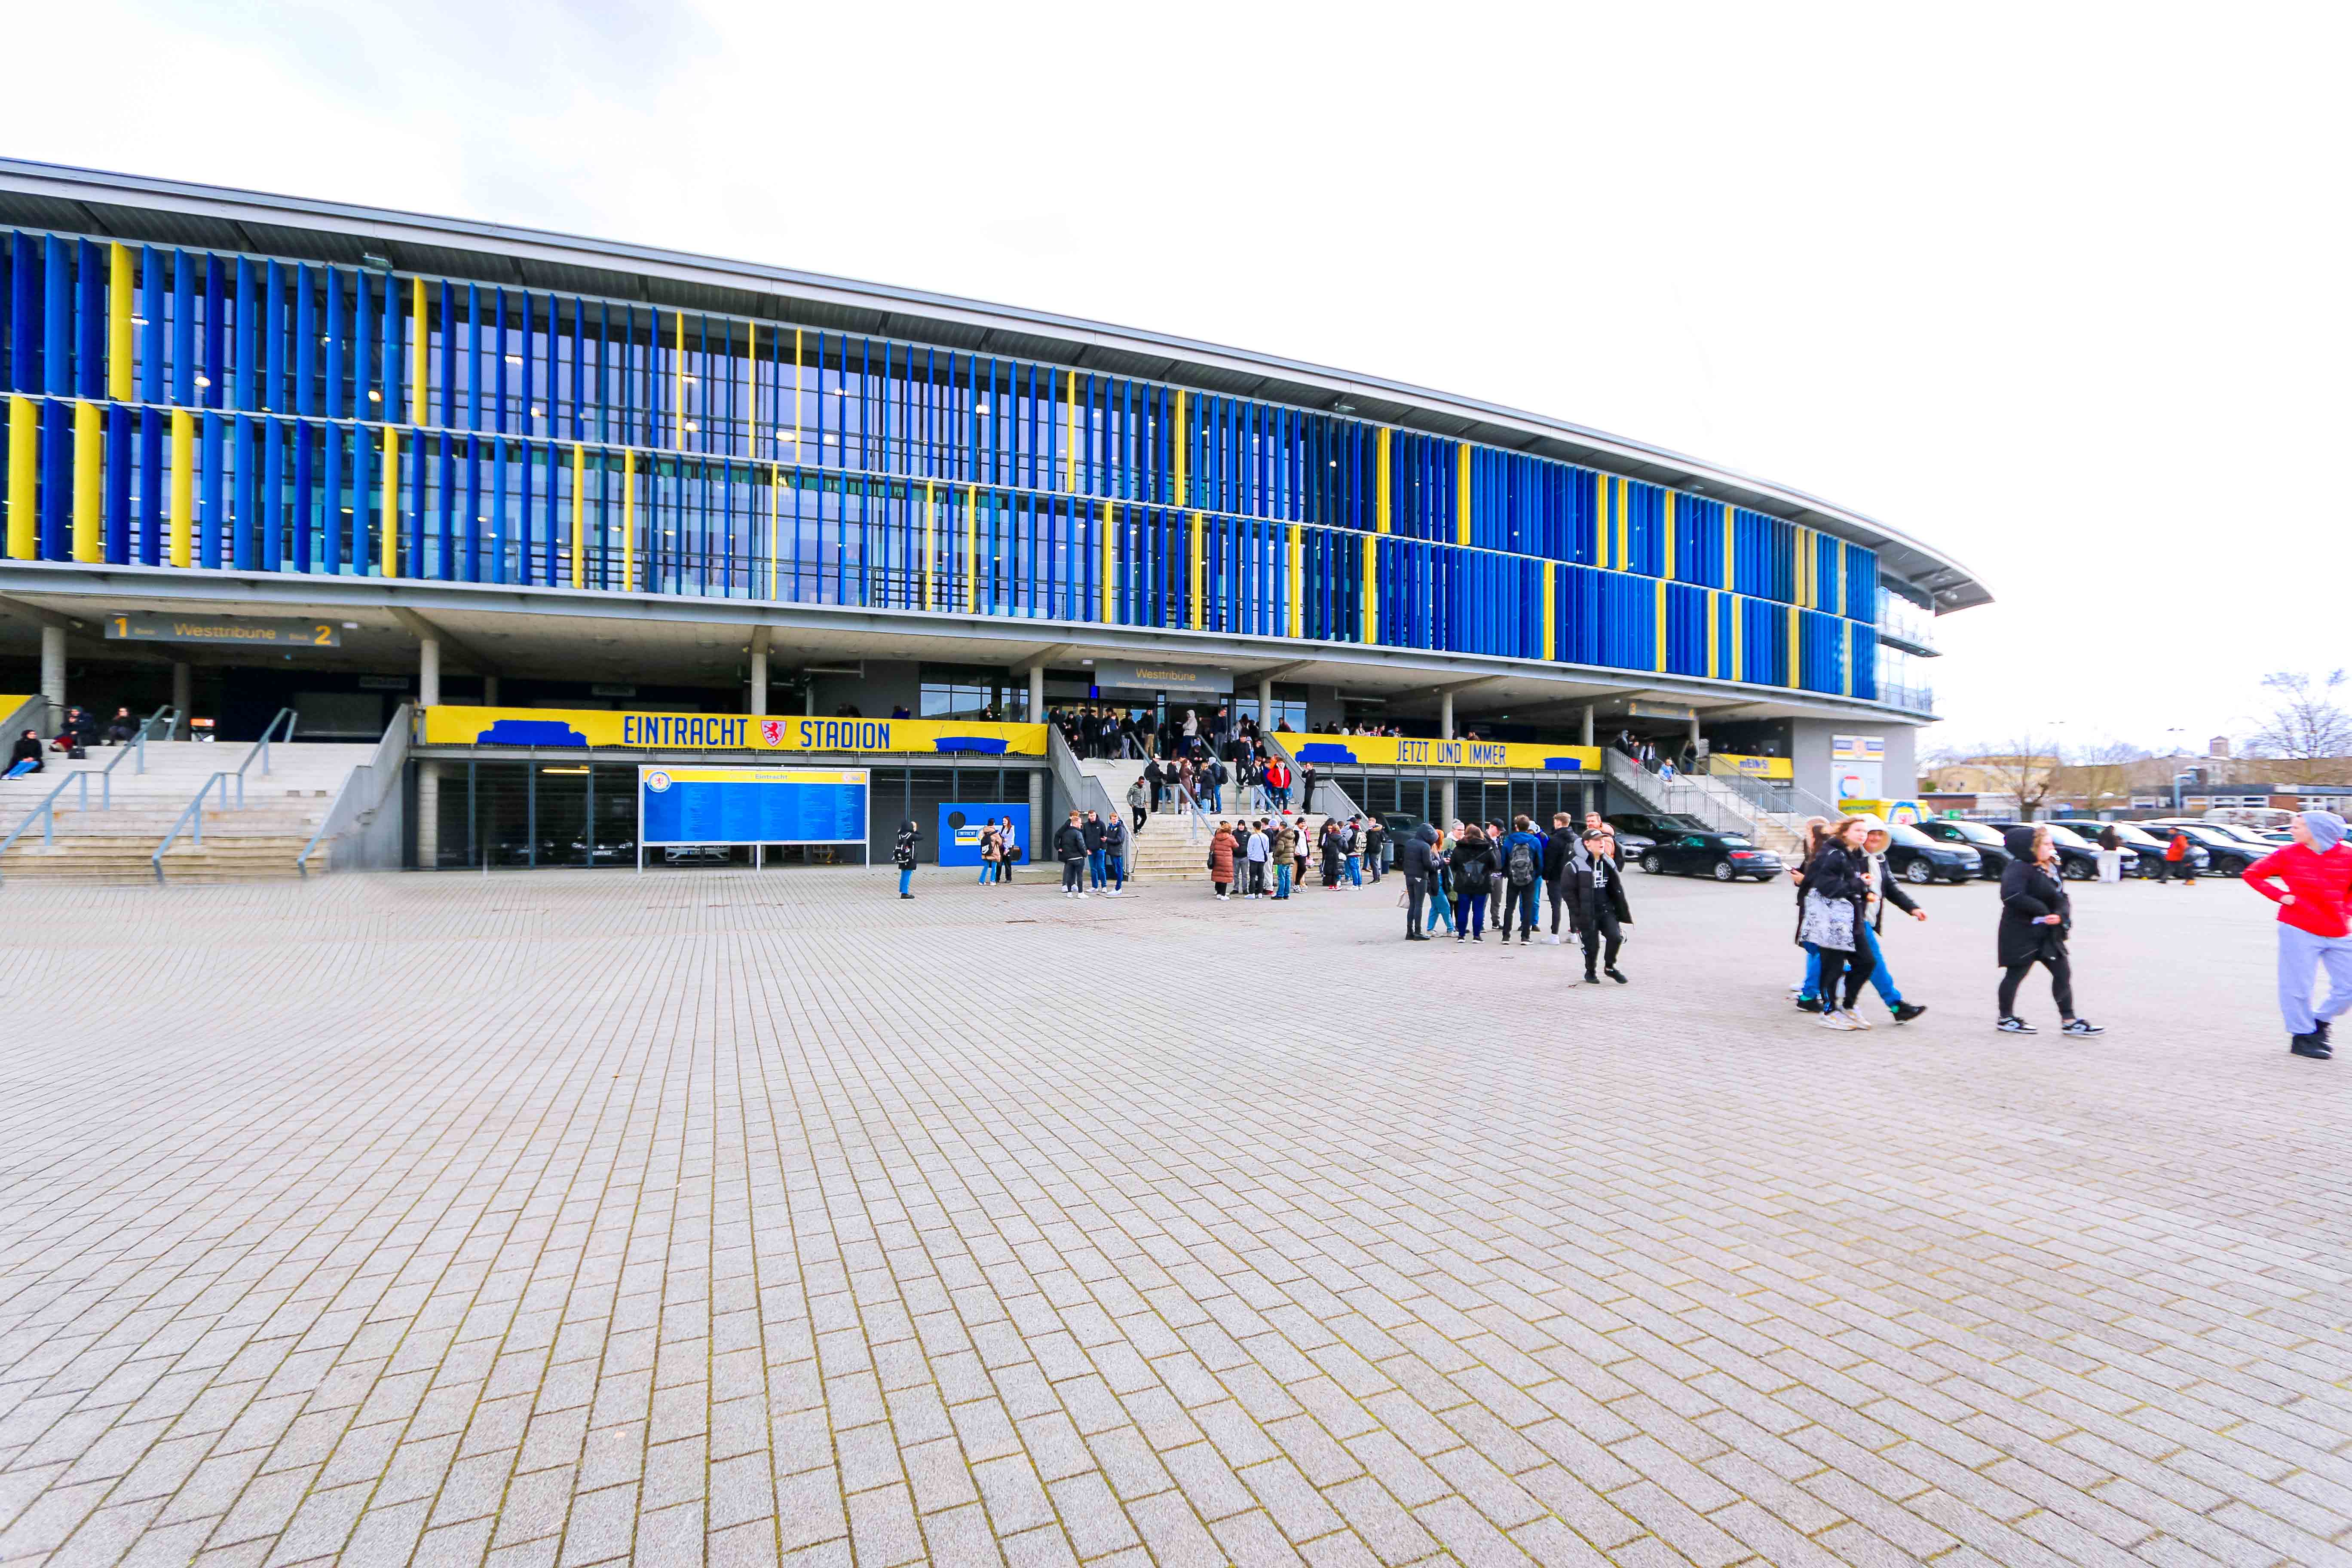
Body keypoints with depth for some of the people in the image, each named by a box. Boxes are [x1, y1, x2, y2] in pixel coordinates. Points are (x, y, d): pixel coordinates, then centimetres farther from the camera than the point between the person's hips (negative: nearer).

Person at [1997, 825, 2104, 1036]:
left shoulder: (2050, 868, 10)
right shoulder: (2018, 869, -18)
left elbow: (2061, 897, 9)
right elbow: (2012, 895, -31)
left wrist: (2061, 915, -12)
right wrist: (2042, 911, -22)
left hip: (2048, 933, 8)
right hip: (2021, 934, -8)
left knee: (2063, 973, 7)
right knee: (2015, 975, 2)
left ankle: (2070, 1021, 15)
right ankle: (2006, 1019, 15)